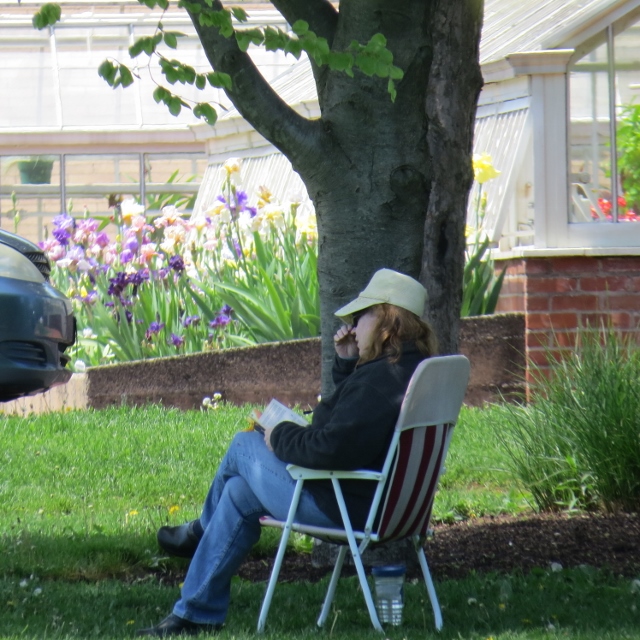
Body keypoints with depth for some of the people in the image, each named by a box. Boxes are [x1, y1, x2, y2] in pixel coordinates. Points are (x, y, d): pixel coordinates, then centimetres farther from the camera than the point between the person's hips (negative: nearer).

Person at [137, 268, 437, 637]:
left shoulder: (382, 378, -28)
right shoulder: (412, 369, 7)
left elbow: (331, 449, -32)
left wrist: (281, 437, -13)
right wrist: (348, 362, 10)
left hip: (344, 508, -11)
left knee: (244, 446, 8)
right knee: (239, 492, 22)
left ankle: (204, 531, 37)